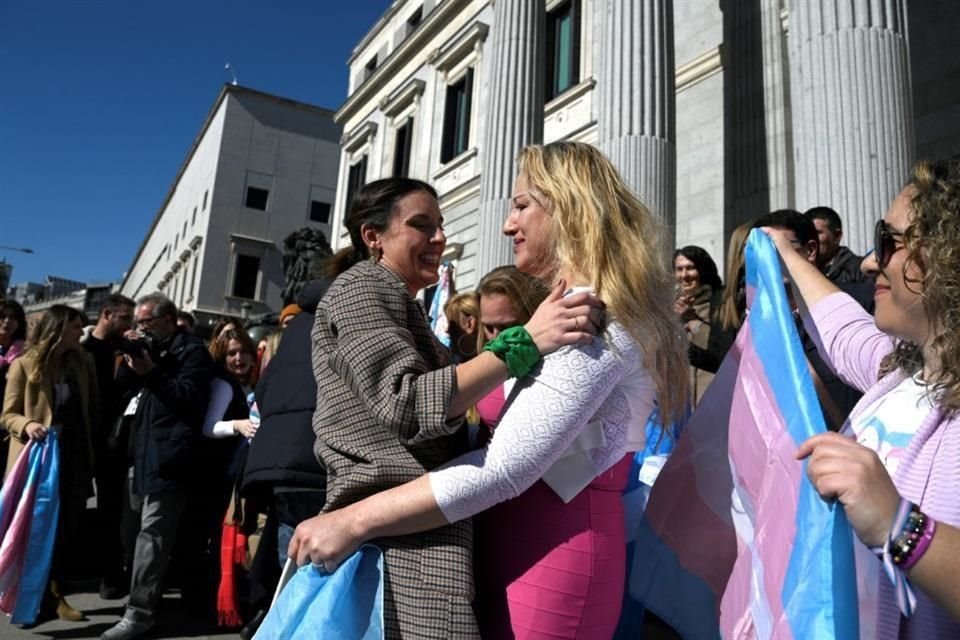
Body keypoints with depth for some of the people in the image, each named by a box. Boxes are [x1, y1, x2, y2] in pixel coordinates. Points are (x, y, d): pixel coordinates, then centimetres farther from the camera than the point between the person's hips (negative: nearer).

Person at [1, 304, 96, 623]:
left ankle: (53, 593, 19)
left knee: (67, 530, 6)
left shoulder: (82, 363, 6)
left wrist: (91, 452, 1)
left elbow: (91, 410, 8)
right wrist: (27, 425, -25)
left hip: (73, 459, 4)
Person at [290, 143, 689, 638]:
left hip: (553, 549, -9)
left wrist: (353, 521, -21)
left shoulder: (594, 317, -15)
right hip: (527, 538, 9)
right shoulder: (569, 312, 19)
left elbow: (504, 468, -24)